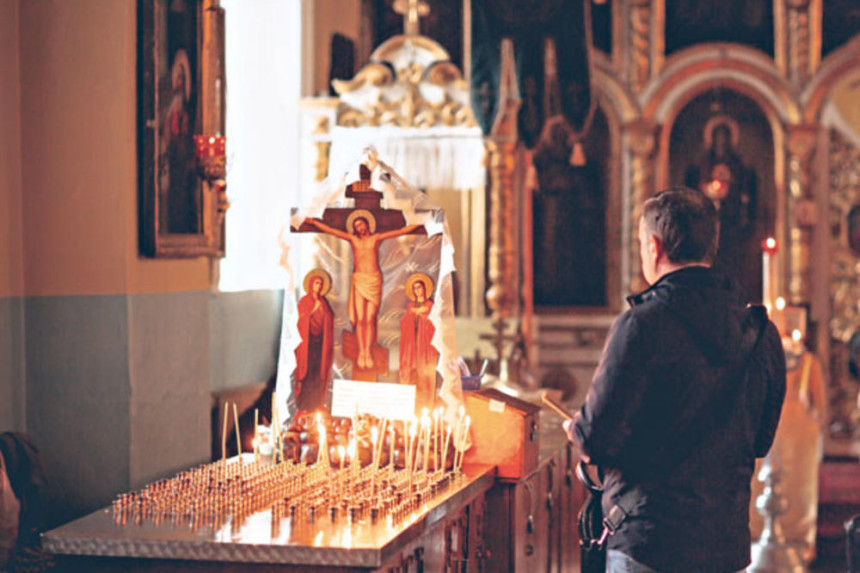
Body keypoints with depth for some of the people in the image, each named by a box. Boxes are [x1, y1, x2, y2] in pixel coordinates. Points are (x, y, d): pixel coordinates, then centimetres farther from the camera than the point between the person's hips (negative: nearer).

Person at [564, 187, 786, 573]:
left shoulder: (642, 325, -16)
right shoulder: (762, 331, 4)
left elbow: (598, 437, -15)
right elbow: (761, 439, 12)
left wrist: (576, 429, 7)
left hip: (650, 541, -6)